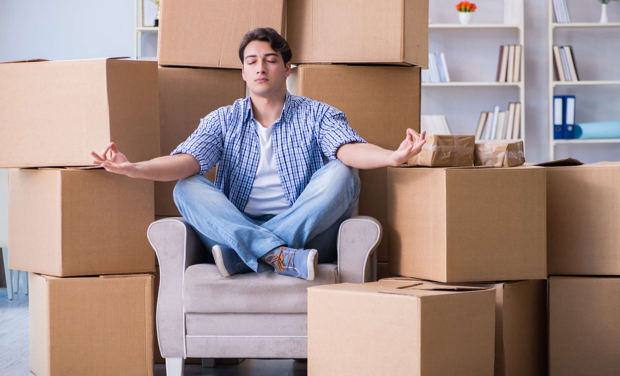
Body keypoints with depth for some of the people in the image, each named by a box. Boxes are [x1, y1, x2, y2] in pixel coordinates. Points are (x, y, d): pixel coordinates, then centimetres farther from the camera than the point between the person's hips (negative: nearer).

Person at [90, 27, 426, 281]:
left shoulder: (316, 115, 8)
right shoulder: (223, 121, 12)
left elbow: (349, 149, -12)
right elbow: (188, 161, -5)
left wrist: (392, 157, -36)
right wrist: (134, 169, -26)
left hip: (307, 231, -1)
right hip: (236, 227, 1)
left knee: (340, 173, -24)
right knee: (187, 188, -20)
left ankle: (239, 255, -31)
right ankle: (281, 256, -40)